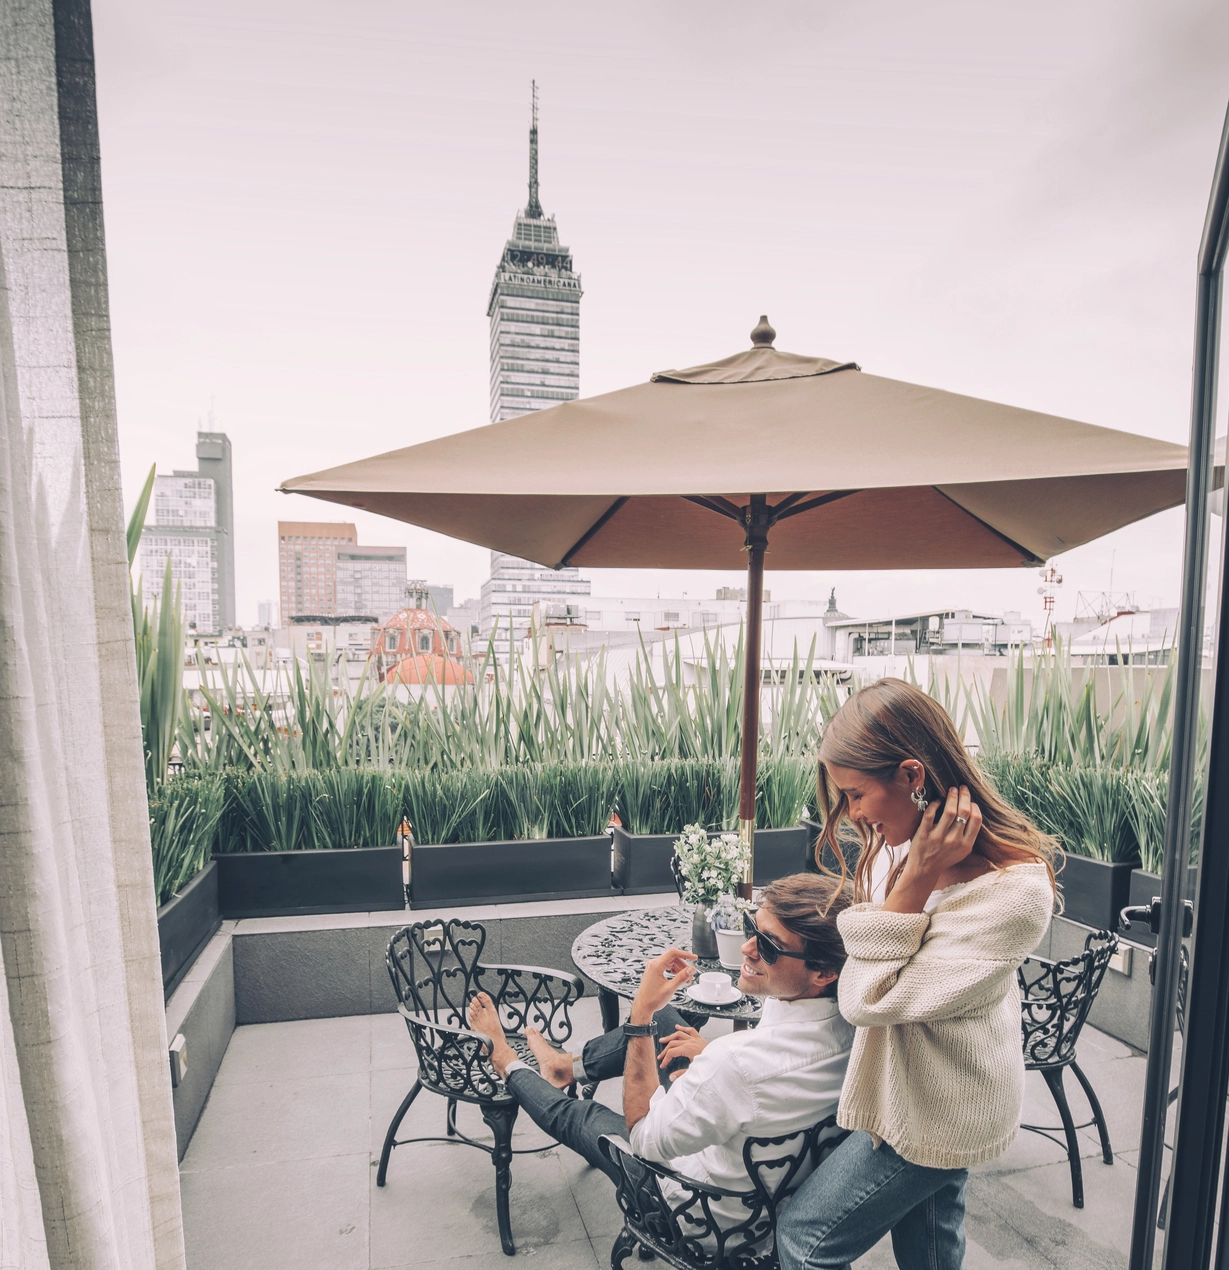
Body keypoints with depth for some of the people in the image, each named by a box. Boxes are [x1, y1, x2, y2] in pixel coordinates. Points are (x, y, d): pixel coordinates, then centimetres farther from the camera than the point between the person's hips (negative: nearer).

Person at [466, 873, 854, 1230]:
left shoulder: (737, 1064, -43)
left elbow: (643, 1137, -24)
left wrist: (642, 1013, -24)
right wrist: (713, 1054, -2)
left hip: (706, 1212, -6)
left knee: (574, 1115, 15)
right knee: (662, 1018, 13)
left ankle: (506, 1063, 47)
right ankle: (568, 1065, 40)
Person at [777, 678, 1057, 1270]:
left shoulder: (1014, 891, -33)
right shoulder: (920, 846, -9)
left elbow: (871, 1000, -28)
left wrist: (916, 879, -32)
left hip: (932, 1111, -7)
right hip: (920, 1093, 7)